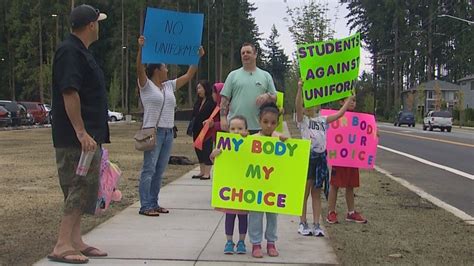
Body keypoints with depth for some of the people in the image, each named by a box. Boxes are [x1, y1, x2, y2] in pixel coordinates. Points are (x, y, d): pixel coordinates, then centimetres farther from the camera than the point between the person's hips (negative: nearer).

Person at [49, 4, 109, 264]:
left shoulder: (80, 52, 18)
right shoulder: (70, 52, -14)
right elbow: (69, 93, -22)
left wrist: (93, 134, 23)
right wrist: (81, 133, -26)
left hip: (87, 135, 10)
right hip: (76, 137, -10)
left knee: (82, 188, 13)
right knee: (80, 187, -10)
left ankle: (75, 242, 20)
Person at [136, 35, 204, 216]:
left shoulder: (169, 86, 16)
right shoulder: (146, 85, -2)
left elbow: (188, 76, 19)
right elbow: (139, 69, -20)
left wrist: (198, 57, 15)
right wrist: (141, 48, -32)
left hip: (168, 132, 7)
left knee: (160, 171, 9)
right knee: (149, 169, -9)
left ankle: (154, 204, 15)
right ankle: (145, 206, -7)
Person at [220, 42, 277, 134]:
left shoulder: (266, 76, 12)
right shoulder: (233, 75, 10)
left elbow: (274, 98, 13)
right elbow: (225, 99, 6)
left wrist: (267, 96, -10)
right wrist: (223, 118, -5)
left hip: (258, 127, 1)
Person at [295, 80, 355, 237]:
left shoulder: (323, 120, 14)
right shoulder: (302, 120, 1)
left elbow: (340, 113, 13)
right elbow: (297, 105, -17)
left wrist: (350, 98, 13)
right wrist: (300, 88, -29)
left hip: (320, 157, 4)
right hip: (307, 156, -4)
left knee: (316, 192, 8)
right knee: (305, 191, 2)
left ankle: (316, 225, 10)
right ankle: (303, 224, 10)